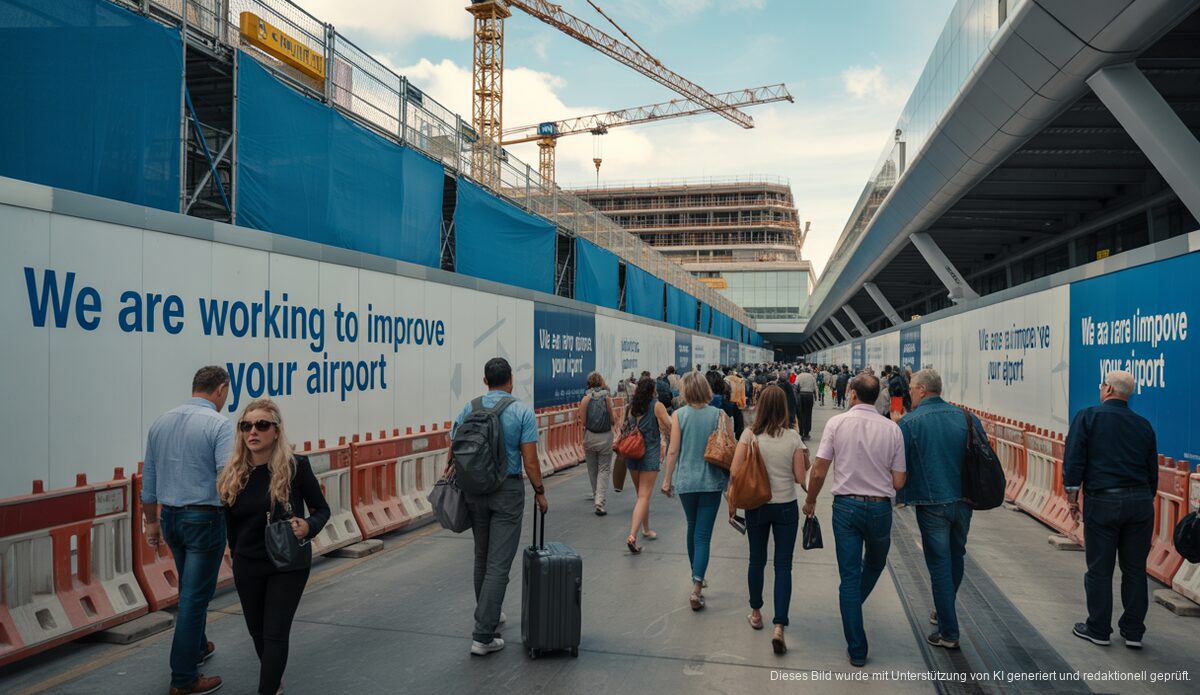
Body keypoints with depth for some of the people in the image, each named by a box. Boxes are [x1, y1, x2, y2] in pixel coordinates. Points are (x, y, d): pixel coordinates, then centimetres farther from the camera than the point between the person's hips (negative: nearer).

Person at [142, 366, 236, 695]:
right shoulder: (219, 424, -15)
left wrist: (152, 521, 20)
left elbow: (148, 479, 11)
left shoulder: (161, 422, 6)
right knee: (194, 596, 2)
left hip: (170, 518, 7)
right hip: (204, 519, -7)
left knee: (190, 589, 25)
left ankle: (197, 646, 41)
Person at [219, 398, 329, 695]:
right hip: (247, 566, 4)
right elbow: (230, 523, 6)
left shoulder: (296, 466, -16)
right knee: (257, 631, 20)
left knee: (275, 633, -5)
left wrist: (309, 526, -26)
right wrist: (237, 556, 11)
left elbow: (322, 509, -6)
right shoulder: (233, 473, -6)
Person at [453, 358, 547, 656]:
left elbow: (454, 450, 2)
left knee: (482, 558, 20)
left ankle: (487, 615, 35)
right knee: (499, 563, -3)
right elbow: (529, 460, -11)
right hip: (508, 491, -4)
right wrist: (540, 492, 1)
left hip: (474, 489, 5)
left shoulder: (469, 409, 2)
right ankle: (483, 636, -5)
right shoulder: (522, 412, -8)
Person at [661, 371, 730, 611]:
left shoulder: (679, 415, -6)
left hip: (686, 481, 1)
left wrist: (667, 479, 4)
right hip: (711, 481, -1)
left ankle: (696, 578, 36)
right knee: (703, 535, 0)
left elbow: (673, 451, -7)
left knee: (693, 528, 21)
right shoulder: (717, 415, -5)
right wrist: (730, 477, 12)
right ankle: (697, 587, -12)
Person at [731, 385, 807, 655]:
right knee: (783, 566, 4)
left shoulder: (749, 435, -9)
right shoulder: (793, 437, -8)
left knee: (757, 560, 17)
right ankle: (779, 627, -4)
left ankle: (756, 613, 33)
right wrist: (805, 460, 13)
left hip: (756, 506, 1)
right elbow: (800, 477, -6)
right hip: (786, 507, -1)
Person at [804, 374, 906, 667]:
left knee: (850, 577, 6)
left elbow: (818, 472, -8)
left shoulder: (836, 423, -8)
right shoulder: (892, 429, -4)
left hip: (846, 506, -1)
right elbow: (898, 482, -3)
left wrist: (810, 502, 8)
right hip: (880, 507, 1)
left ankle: (857, 650, 9)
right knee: (875, 565, 28)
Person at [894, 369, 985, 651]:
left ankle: (949, 633, 9)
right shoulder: (966, 418, 1)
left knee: (940, 566, 5)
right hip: (964, 501, 5)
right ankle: (945, 612, 39)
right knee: (956, 559, 21)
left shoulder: (909, 423, -12)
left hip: (932, 504, -4)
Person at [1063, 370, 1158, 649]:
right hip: (1141, 502, 4)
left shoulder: (1088, 416, -4)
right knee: (1135, 569, 12)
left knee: (1099, 570, 6)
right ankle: (1133, 631, 19)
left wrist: (1072, 496, -1)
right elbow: (1153, 472, 14)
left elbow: (1073, 459, -9)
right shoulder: (1143, 425, 10)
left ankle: (1098, 629, 15)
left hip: (1103, 501, -4)